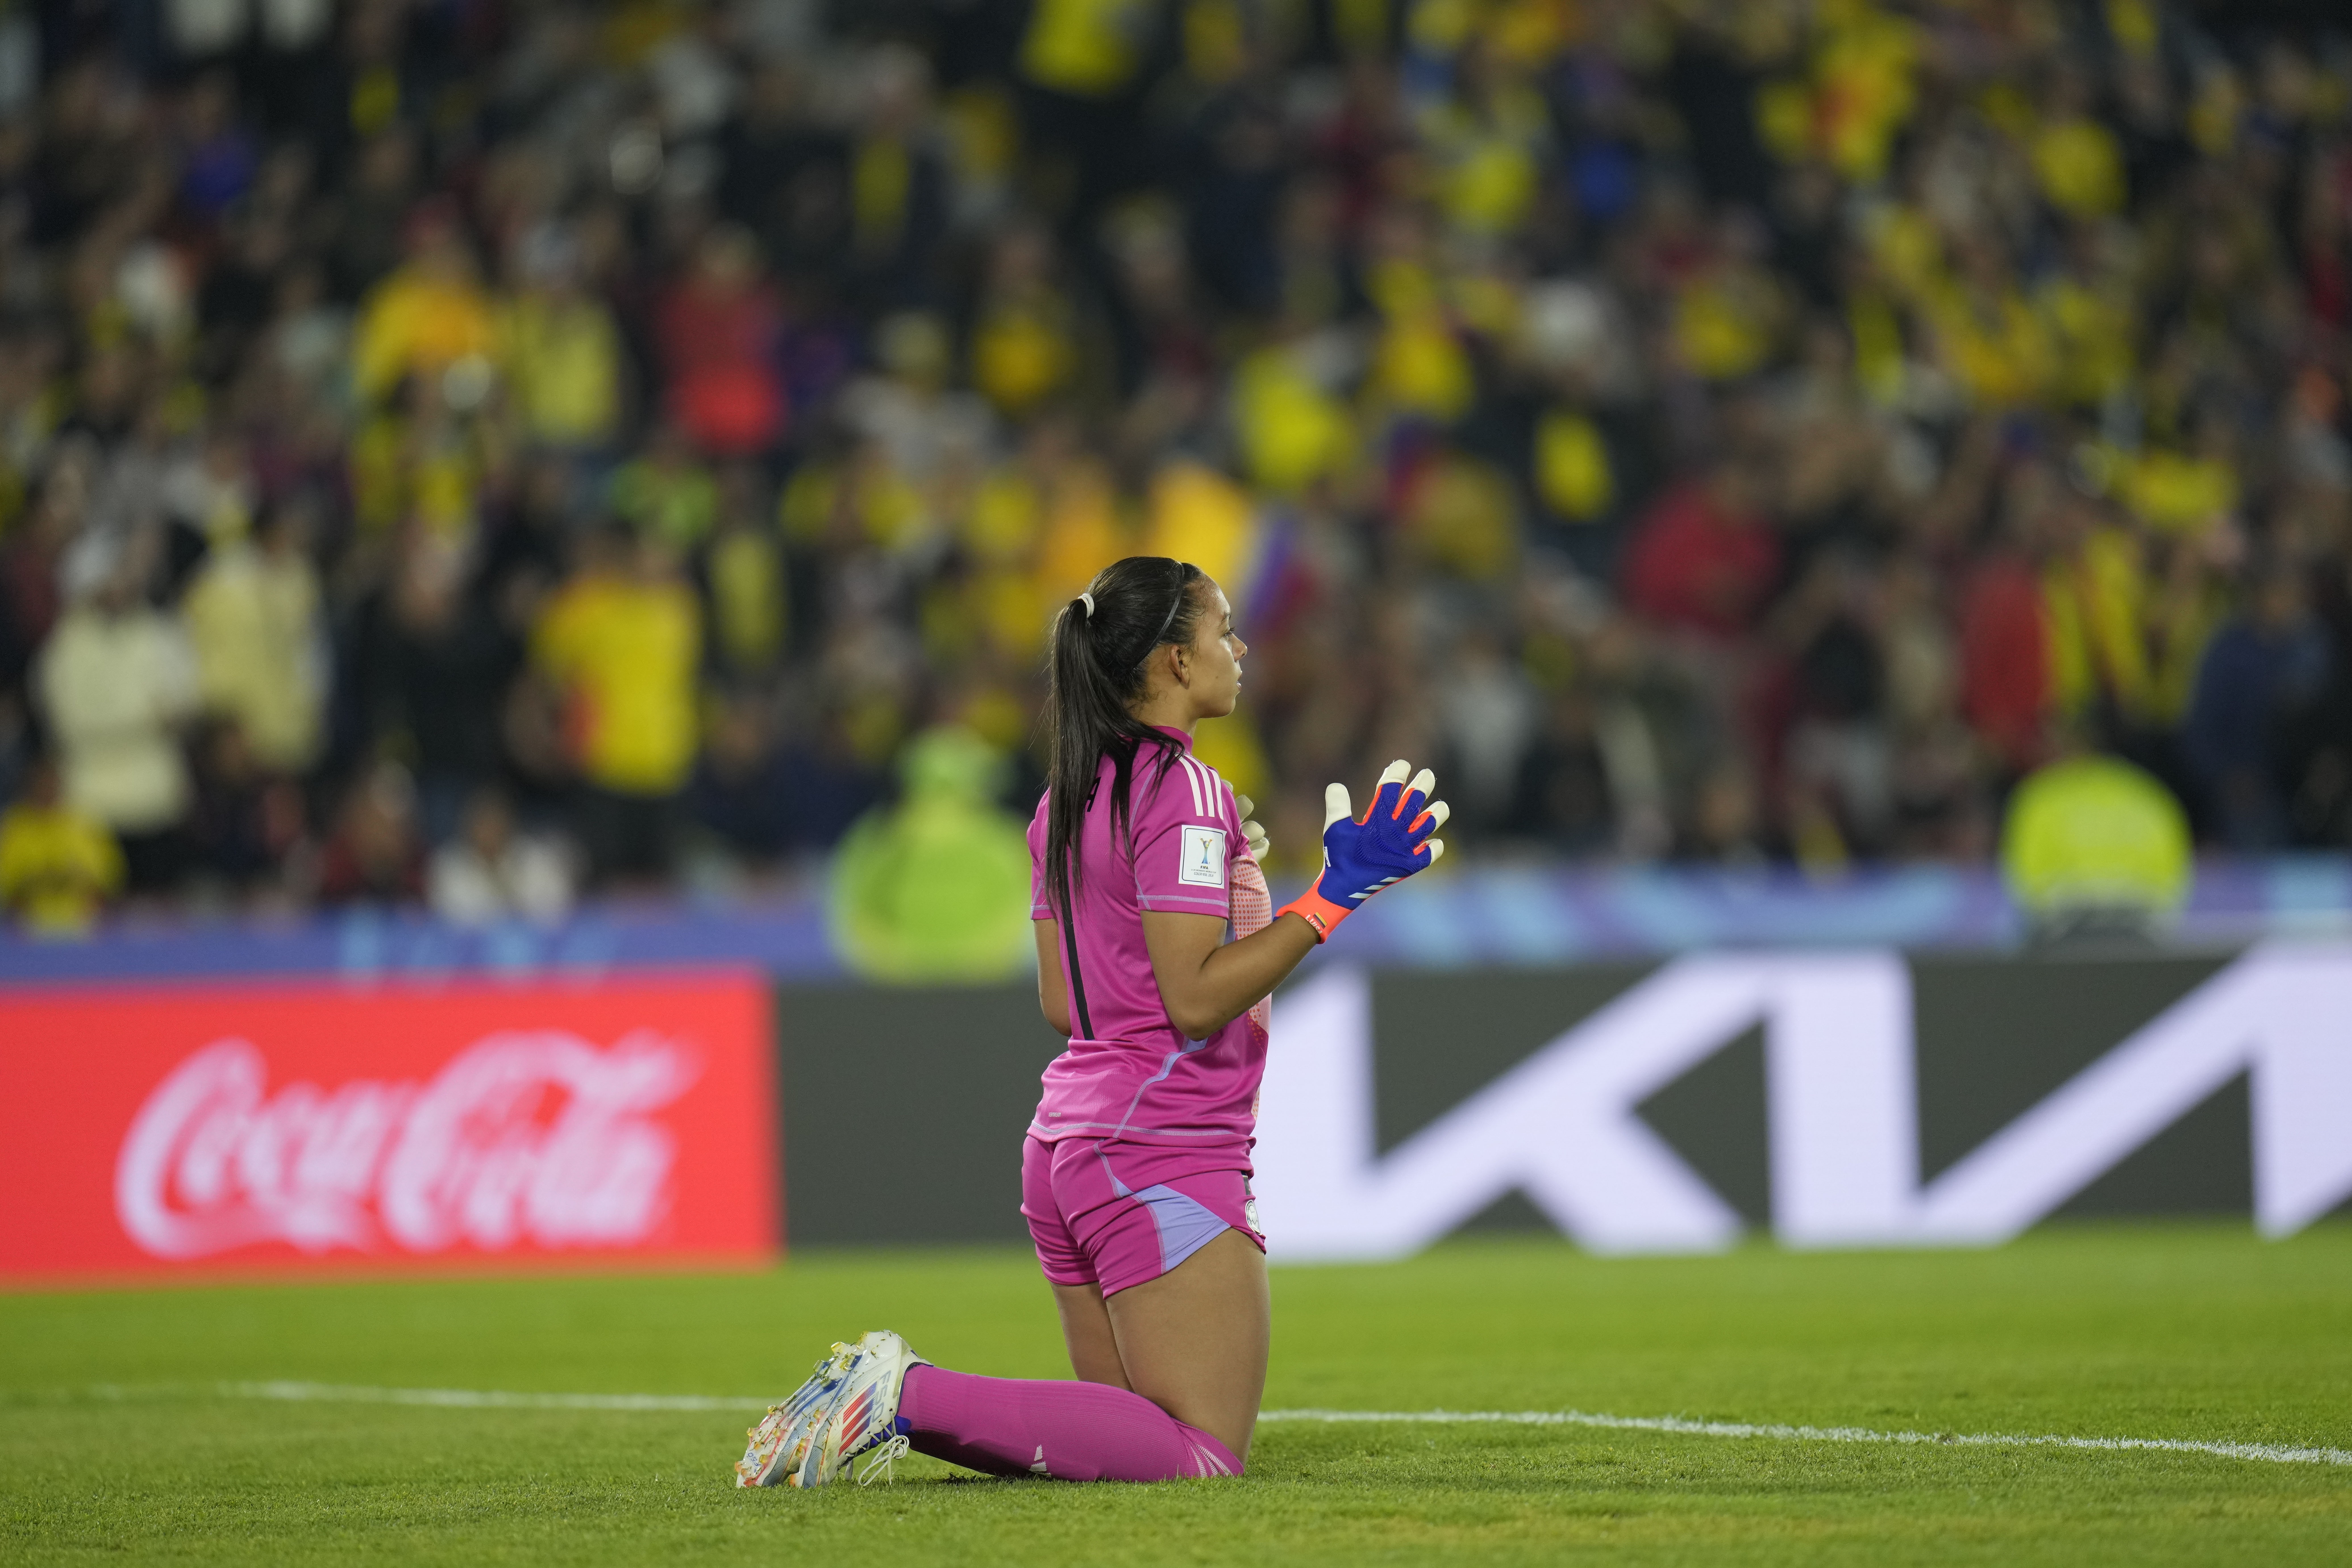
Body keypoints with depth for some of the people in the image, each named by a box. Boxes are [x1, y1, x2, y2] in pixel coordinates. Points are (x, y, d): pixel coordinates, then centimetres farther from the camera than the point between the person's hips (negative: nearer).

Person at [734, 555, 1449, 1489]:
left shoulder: (1067, 801, 13)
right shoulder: (1182, 792, -13)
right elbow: (1195, 999, -20)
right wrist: (1334, 896, -18)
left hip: (1069, 1143, 9)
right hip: (1164, 1152, -9)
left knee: (1133, 1431, 16)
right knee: (1202, 1454, -9)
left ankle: (892, 1395, 2)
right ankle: (911, 1396, -17)